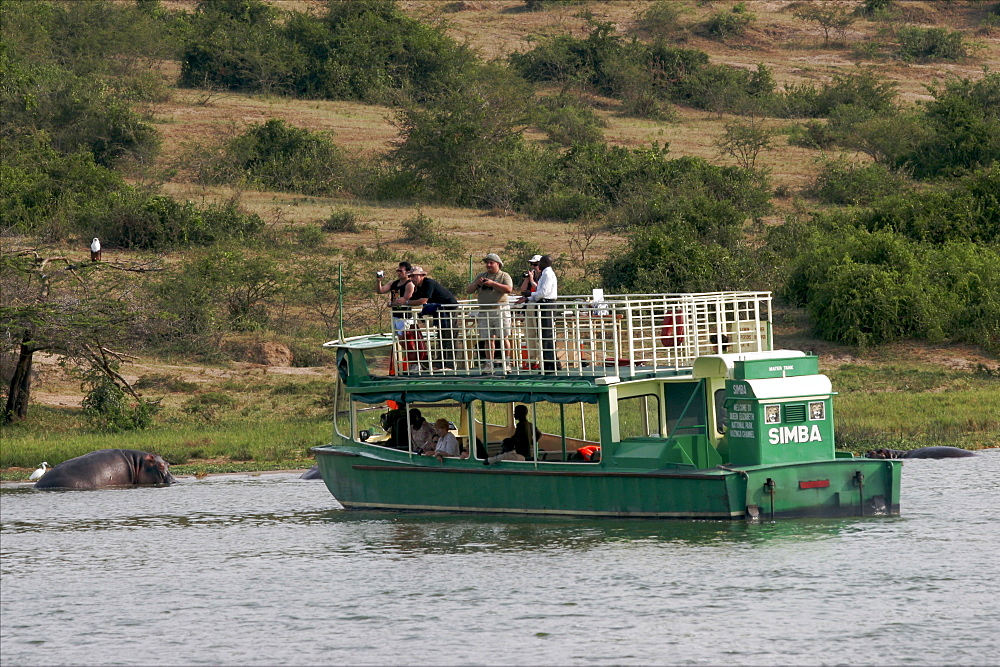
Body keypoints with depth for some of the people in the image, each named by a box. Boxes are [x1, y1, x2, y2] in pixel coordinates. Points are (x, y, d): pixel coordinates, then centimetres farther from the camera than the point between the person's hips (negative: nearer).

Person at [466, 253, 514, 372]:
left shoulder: (504, 276, 4)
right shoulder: (481, 276, 17)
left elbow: (509, 289, -14)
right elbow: (468, 291, 14)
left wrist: (493, 283, -17)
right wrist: (477, 283, -6)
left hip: (500, 310, -4)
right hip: (484, 312, 4)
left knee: (504, 338, -5)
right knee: (488, 339, 1)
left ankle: (506, 363, -1)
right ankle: (489, 364, 3)